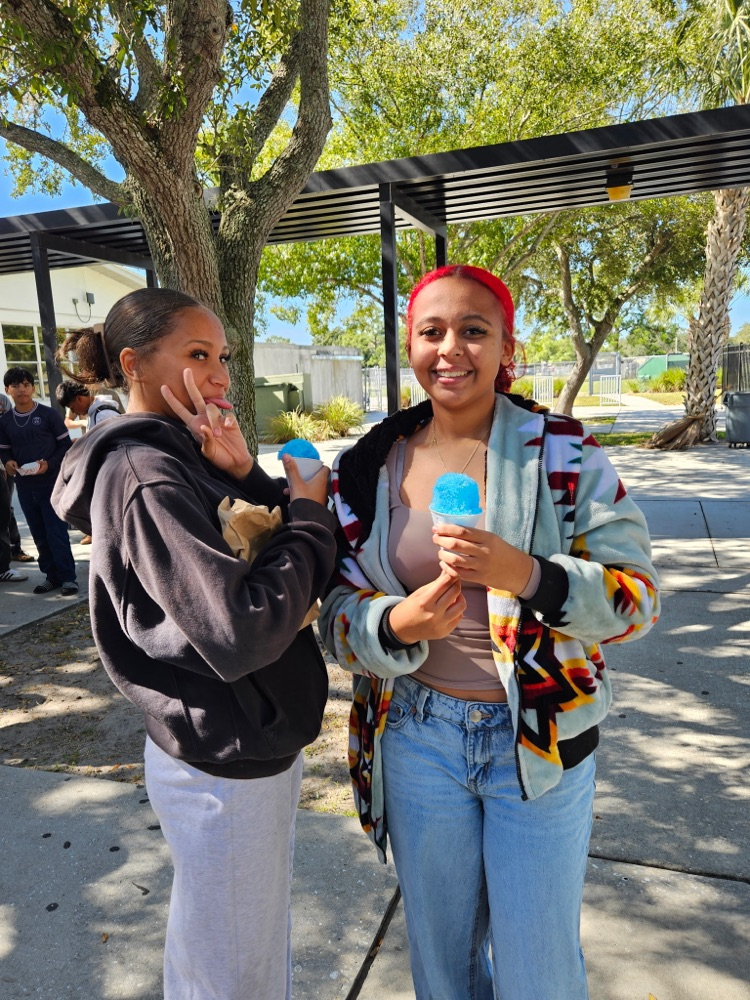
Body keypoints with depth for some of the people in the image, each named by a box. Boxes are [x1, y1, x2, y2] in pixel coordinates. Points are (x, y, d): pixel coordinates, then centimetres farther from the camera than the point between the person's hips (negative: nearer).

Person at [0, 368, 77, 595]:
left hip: (52, 482, -4)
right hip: (24, 486, 4)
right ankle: (52, 575, 21)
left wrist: (49, 463, -16)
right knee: (39, 534, 11)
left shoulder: (48, 414, -4)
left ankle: (67, 577, 4)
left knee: (56, 532, -5)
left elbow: (65, 444, -2)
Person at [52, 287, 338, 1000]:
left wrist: (243, 476, -14)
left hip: (254, 747, 9)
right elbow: (240, 632, -31)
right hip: (222, 770, -9)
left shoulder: (184, 457, 6)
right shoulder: (146, 476, -22)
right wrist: (311, 516, -19)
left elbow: (272, 558, 1)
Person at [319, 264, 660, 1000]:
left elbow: (636, 597, -11)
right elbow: (338, 610, 0)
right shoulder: (369, 468, -4)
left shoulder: (564, 452, -9)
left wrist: (525, 573, -29)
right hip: (416, 738, 2)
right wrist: (396, 624, -23)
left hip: (540, 739, -1)